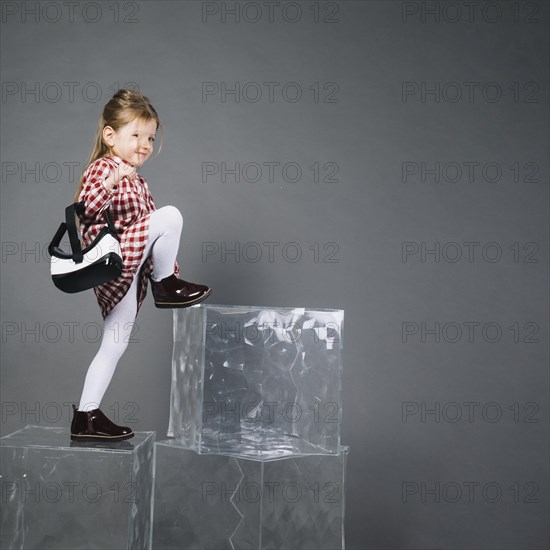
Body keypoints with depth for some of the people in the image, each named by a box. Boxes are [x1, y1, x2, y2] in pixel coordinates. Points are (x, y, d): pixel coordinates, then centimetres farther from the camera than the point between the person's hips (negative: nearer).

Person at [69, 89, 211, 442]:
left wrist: (168, 265, 27)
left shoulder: (137, 182, 24)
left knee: (115, 345, 10)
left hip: (127, 275, 9)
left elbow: (148, 226, 29)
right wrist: (111, 181, -37)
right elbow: (86, 209, -21)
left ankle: (86, 416, 15)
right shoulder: (103, 167, -5)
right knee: (170, 215, -20)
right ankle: (165, 286, -6)